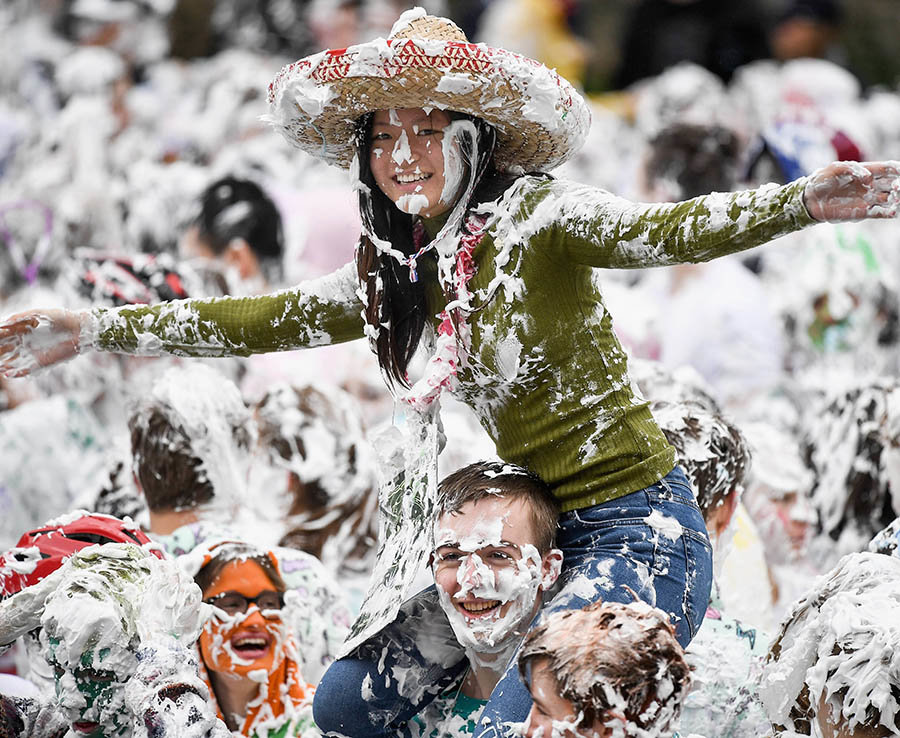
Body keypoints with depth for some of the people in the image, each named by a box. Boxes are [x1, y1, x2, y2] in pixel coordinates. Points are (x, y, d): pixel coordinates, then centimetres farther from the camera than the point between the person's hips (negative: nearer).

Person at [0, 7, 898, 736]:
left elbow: (656, 232, -26)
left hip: (639, 532, -8)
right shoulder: (396, 273, 11)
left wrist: (803, 202, -44)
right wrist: (91, 328, 11)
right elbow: (267, 321, 14)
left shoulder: (534, 218, -11)